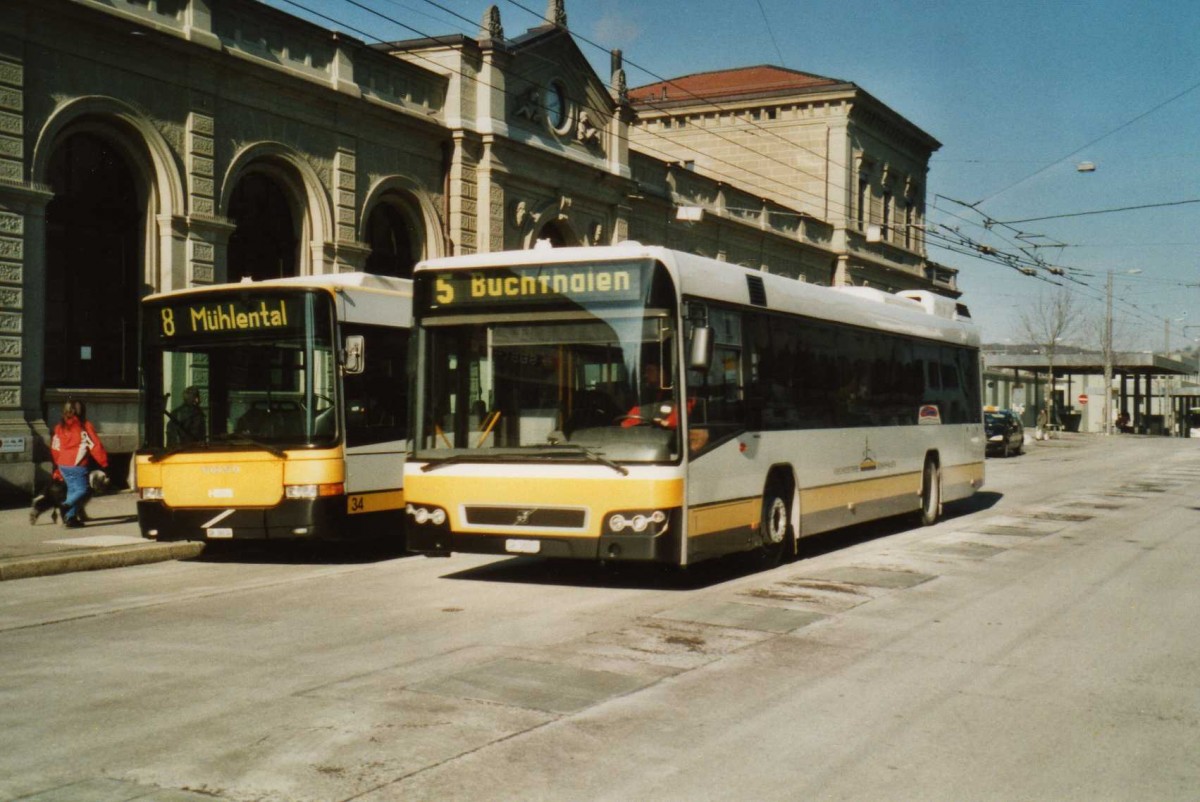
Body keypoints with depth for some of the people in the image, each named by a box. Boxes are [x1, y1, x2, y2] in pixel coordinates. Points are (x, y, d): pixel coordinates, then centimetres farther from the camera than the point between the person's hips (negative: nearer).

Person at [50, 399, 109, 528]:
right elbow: (95, 446, -9)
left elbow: (55, 449, 15)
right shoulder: (85, 426, -8)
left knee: (72, 489, 15)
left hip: (63, 465, 6)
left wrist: (57, 469, 24)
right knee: (82, 490, -1)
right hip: (77, 465, -6)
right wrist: (104, 463, -2)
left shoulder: (59, 427, 10)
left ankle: (70, 517, 9)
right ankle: (66, 506, -27)